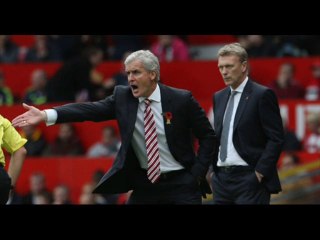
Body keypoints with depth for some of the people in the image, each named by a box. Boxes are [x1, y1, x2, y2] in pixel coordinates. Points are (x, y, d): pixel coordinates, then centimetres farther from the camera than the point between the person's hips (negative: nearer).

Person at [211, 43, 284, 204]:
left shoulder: (262, 95, -6)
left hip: (249, 178, -7)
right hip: (221, 178, 7)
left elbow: (276, 139, -10)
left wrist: (259, 173, -14)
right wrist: (214, 170, 10)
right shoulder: (219, 97, 15)